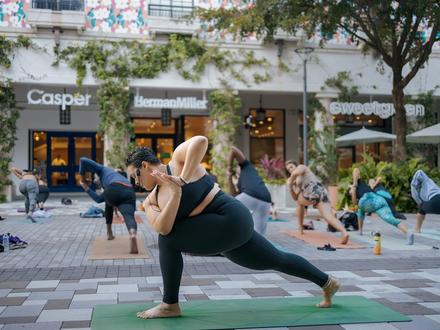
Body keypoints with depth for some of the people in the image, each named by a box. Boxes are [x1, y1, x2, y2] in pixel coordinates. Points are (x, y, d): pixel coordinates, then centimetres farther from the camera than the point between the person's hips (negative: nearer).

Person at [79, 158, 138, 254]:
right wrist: (86, 188, 55)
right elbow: (99, 199, 46)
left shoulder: (103, 170, 34)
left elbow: (83, 160, 23)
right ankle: (133, 234, -50)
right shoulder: (116, 177, 48)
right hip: (129, 193, 4)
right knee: (129, 216, -17)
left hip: (114, 189, -3)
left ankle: (109, 232, 34)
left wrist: (82, 177, 35)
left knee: (108, 204, 32)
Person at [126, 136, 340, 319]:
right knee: (277, 260, 23)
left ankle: (170, 305, -2)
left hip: (231, 219, -10)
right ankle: (327, 283, 42)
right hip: (228, 230, 10)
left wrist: (183, 178, -29)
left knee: (169, 240, -15)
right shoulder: (151, 201, 8)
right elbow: (163, 228, -12)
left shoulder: (178, 160, -11)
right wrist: (176, 193, -24)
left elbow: (200, 141, -32)